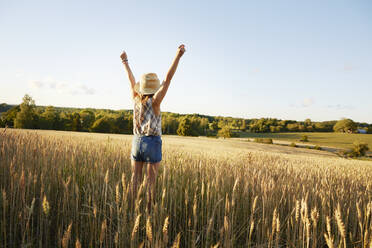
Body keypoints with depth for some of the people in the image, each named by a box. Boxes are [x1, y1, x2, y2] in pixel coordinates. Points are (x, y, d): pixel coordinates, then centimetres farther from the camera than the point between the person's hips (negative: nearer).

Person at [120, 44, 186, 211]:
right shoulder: (154, 101, -12)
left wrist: (125, 61, 30)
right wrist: (178, 56, -20)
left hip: (137, 141, 6)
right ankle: (149, 210, 9)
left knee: (135, 178, 12)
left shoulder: (136, 99, 2)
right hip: (152, 143, -5)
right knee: (151, 180, 3)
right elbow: (168, 78, -18)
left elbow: (131, 79, 15)